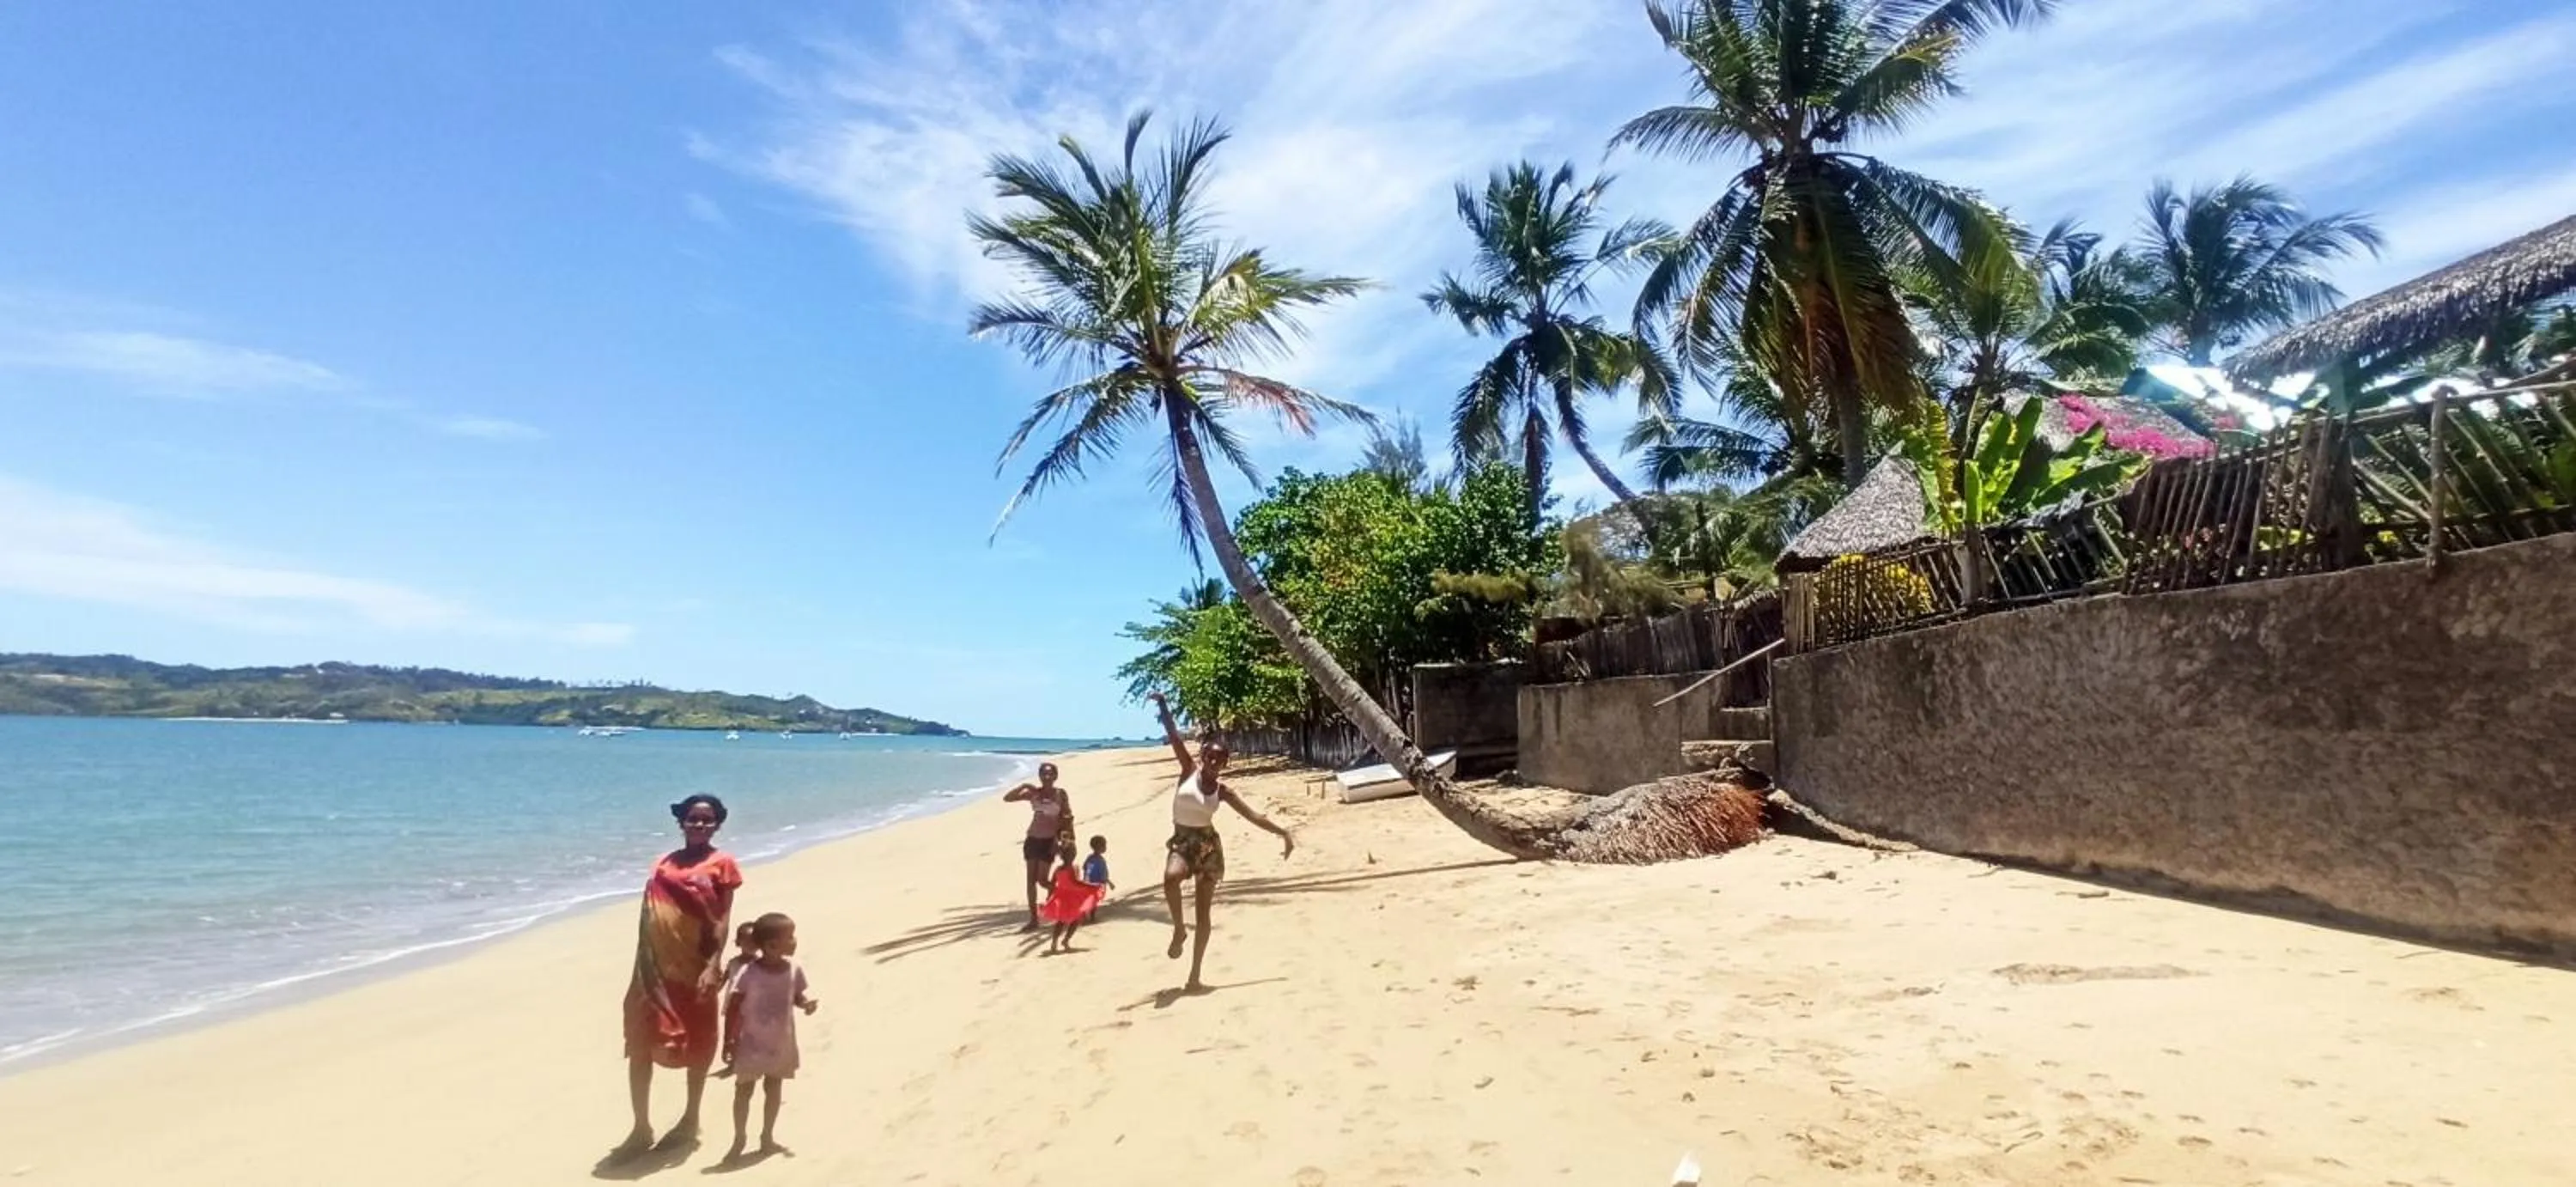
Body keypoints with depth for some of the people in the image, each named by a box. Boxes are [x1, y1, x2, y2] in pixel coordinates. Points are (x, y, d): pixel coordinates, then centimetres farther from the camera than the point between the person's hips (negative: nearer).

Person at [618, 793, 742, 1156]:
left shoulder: (722, 863, -3)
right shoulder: (663, 864, 9)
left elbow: (723, 919, -7)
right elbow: (648, 916, 11)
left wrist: (713, 966, -16)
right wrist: (643, 966, 9)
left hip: (694, 965, -4)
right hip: (656, 967, 4)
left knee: (697, 1044, 9)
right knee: (639, 1045, 5)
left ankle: (691, 1119, 25)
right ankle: (642, 1127, 18)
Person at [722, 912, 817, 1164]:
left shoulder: (794, 968, -9)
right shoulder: (749, 973, -22)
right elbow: (733, 1008, -14)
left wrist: (807, 1002, -17)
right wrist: (729, 1041, -14)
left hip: (782, 1042, 4)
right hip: (752, 1043, -4)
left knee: (773, 1088, 15)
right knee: (744, 1089, 7)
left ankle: (767, 1137, 30)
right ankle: (739, 1140, 24)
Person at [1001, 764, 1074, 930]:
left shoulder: (1061, 794, -4)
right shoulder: (1033, 793, 2)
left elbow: (1068, 818, -3)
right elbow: (1007, 798, -2)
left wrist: (1065, 840, -9)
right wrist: (1024, 786, -14)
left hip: (1048, 841, -4)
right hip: (1032, 839, 4)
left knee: (1042, 880, -8)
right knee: (1030, 880, 3)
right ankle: (1034, 920, 10)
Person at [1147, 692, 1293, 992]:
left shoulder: (1223, 790, -1)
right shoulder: (1189, 771, -4)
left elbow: (1253, 816, 4)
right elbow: (1174, 737, -16)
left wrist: (1283, 833, 1)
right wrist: (1164, 707, -28)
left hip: (1208, 845, 2)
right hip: (1181, 841, -2)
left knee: (1203, 912, 3)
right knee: (1171, 877, -37)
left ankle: (1195, 977, 10)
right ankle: (1179, 928, -10)